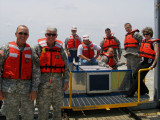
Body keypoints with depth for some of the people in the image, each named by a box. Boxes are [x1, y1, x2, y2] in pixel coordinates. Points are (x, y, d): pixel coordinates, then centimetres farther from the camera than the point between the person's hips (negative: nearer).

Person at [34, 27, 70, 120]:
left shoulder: (60, 48, 6)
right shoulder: (39, 47, 2)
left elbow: (66, 65, 7)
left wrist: (66, 80, 2)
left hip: (58, 80, 2)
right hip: (43, 81, -2)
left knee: (58, 106, 13)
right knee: (43, 107, 3)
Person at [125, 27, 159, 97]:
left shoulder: (153, 42, -8)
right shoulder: (144, 41, 15)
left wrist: (153, 64, -20)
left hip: (149, 62, -8)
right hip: (144, 61, 8)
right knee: (135, 75, 1)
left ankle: (130, 94, -3)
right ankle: (144, 91, 17)